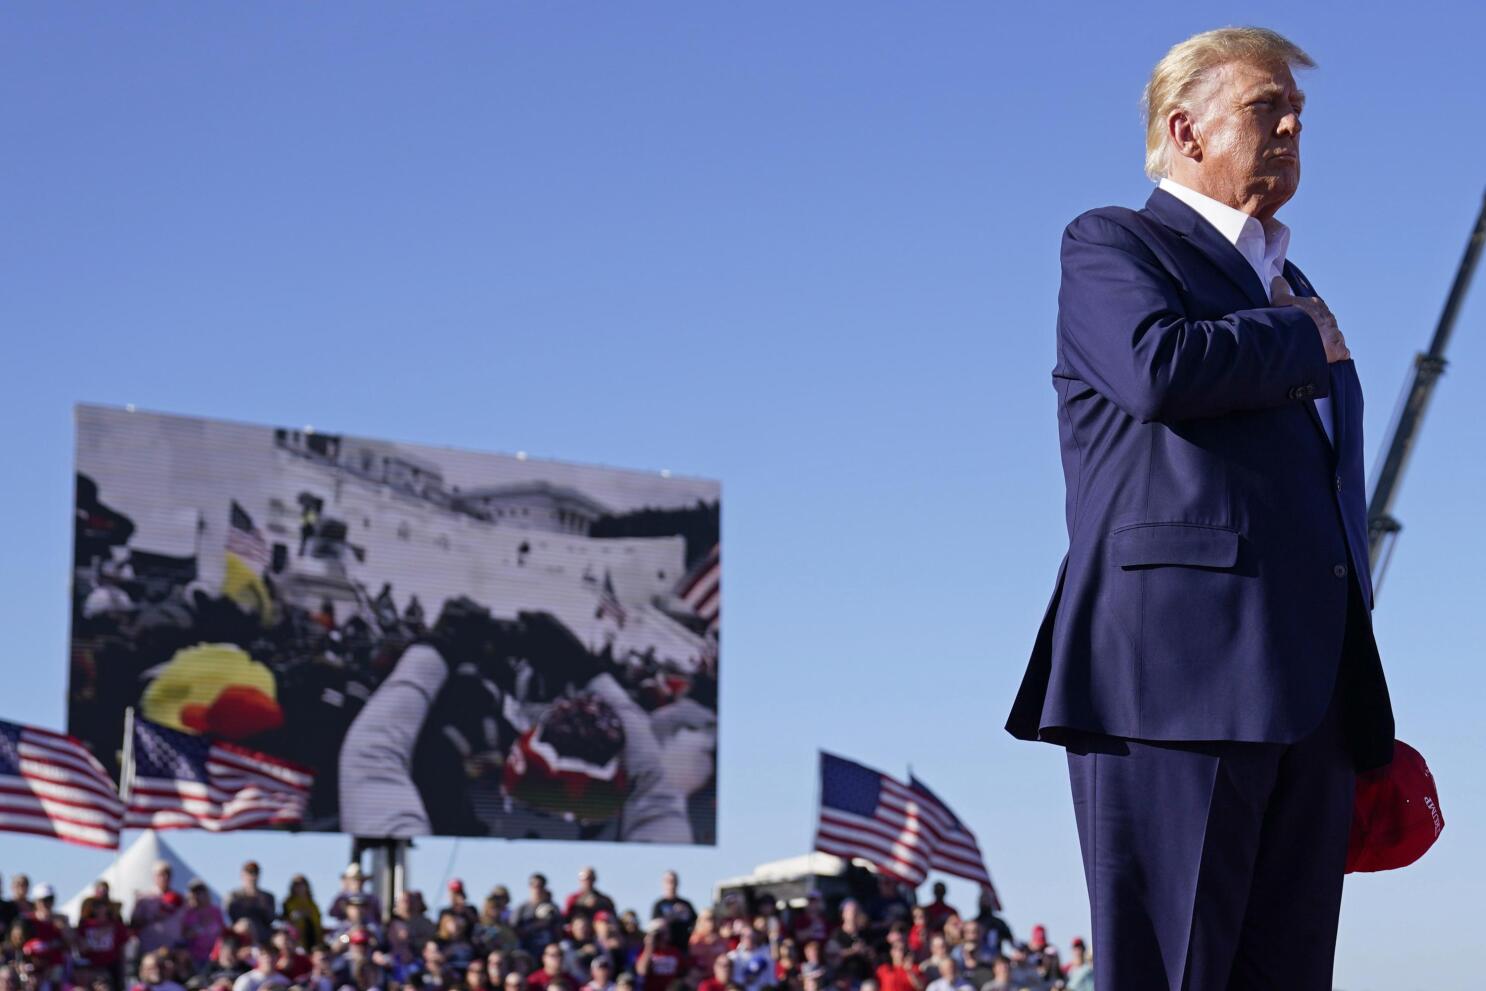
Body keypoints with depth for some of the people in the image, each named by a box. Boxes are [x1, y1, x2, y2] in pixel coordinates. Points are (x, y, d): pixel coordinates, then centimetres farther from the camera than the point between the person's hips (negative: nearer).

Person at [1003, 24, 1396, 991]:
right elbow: (1159, 367, -17)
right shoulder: (1112, 244, 6)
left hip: (1311, 693, 7)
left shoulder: (1289, 289, 29)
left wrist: (1363, 717, 20)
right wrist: (1302, 342, 1)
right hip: (1176, 678, -7)